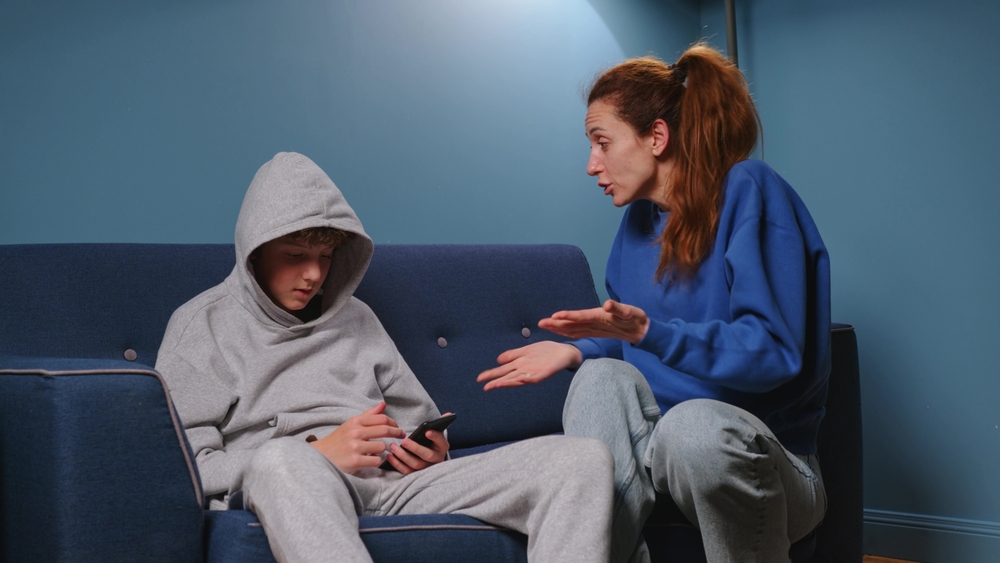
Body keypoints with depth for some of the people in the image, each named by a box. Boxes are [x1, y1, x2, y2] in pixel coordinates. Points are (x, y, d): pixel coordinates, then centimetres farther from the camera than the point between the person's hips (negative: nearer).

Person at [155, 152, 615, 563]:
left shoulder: (355, 317, 28)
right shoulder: (203, 325, 12)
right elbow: (185, 467, 0)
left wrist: (432, 450, 6)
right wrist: (317, 455, -11)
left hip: (397, 482, 5)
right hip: (292, 489, -4)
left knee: (584, 458, -16)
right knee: (280, 459, -45)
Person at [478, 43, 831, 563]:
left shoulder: (748, 191, -12)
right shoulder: (639, 219, 11)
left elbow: (774, 353, -21)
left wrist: (650, 332, -31)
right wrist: (576, 350, 0)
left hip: (763, 463, -6)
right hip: (663, 444, 6)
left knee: (694, 423, -37)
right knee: (605, 375, -21)